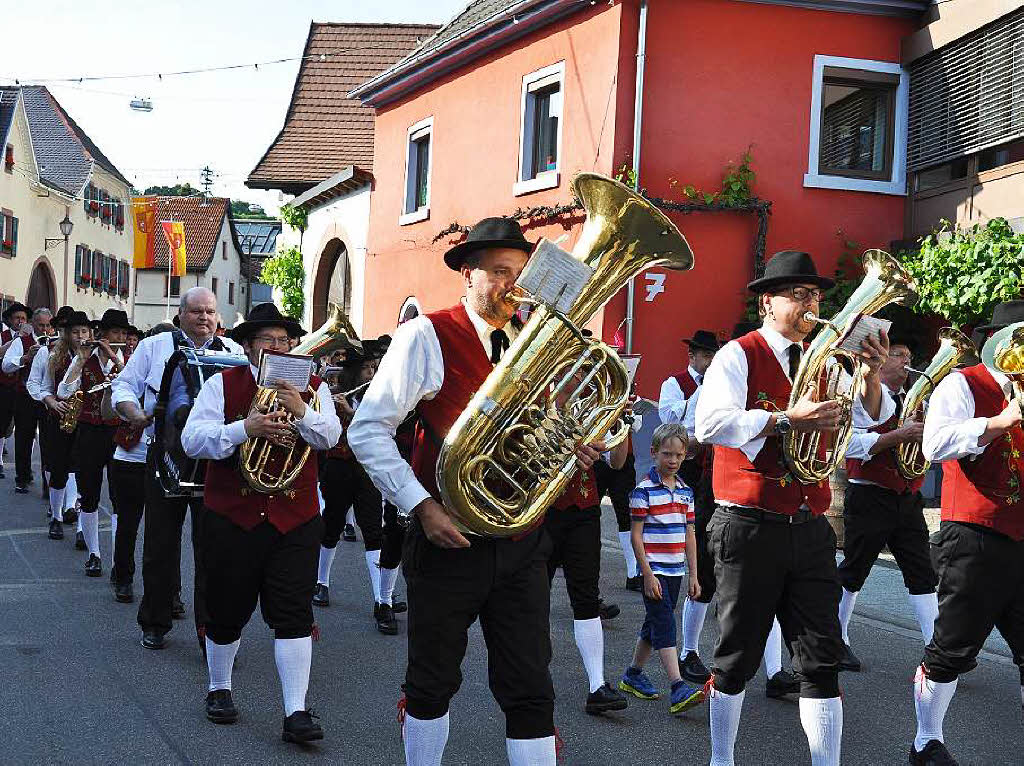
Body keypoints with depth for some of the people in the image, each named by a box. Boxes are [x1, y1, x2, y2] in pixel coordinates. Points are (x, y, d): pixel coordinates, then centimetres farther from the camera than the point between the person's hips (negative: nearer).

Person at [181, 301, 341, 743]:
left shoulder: (311, 386, 8)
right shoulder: (223, 384, 3)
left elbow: (330, 437, -7)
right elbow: (191, 440, -8)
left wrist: (302, 412, -26)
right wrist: (244, 429, -22)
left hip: (295, 520, 1)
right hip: (232, 517, 0)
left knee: (293, 614, -5)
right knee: (227, 610, 10)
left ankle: (296, 712, -2)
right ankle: (219, 689, 34)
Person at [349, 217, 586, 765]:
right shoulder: (427, 336, -8)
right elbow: (367, 431, -11)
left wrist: (571, 449, -2)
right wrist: (422, 506, -19)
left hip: (522, 542, 4)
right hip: (449, 537, -4)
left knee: (530, 692, 4)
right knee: (433, 684, 12)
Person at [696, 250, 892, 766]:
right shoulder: (738, 355, -5)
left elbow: (869, 418, 10)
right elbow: (710, 423, -20)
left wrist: (871, 375, -8)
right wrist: (786, 419, -27)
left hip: (810, 527, 5)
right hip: (750, 526, -5)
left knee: (822, 657, 3)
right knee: (738, 654, 6)